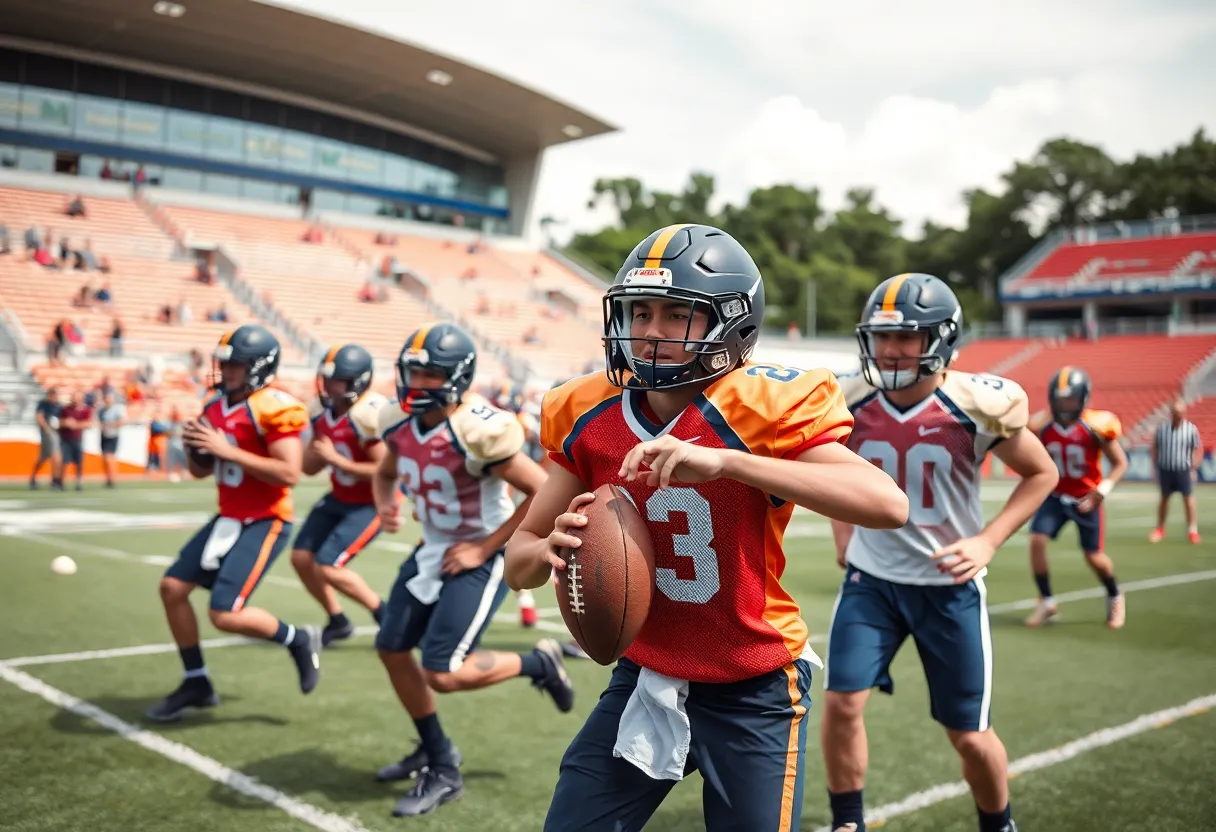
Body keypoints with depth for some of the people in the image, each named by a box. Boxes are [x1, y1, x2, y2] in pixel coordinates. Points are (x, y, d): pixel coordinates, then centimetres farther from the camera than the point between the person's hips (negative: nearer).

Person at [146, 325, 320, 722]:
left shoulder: (273, 408, -18)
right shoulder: (216, 407, 8)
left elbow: (289, 473, -26)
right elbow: (201, 471, 17)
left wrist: (228, 450, -26)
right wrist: (194, 448, -6)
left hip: (265, 523, -9)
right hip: (229, 518, 9)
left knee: (225, 614, -15)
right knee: (172, 587, 8)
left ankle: (298, 640, 12)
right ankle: (196, 684, 22)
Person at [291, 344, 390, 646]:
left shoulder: (369, 415, -26)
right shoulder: (324, 411, -1)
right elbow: (308, 468, 7)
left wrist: (336, 459, -26)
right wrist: (318, 451, -16)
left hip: (372, 503, -8)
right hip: (339, 497, 8)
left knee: (328, 568, -12)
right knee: (302, 557, 4)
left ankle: (385, 615, 9)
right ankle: (338, 622, 24)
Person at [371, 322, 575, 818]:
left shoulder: (477, 432, -27)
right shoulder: (401, 422, -5)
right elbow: (385, 474, 17)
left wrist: (484, 549, -18)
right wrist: (384, 506, -7)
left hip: (480, 557, -8)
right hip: (434, 549, 8)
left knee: (443, 674, -12)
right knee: (392, 649, 11)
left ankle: (538, 664, 15)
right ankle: (437, 757, 31)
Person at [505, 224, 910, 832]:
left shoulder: (763, 410, -19)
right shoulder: (591, 419, -6)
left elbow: (890, 506, -34)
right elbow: (518, 564, 1)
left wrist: (724, 462, -39)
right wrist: (551, 547, -24)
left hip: (752, 692, -3)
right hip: (644, 678, 4)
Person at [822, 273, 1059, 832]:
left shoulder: (978, 406, -16)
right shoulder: (849, 403, -8)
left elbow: (1042, 474, -1)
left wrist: (987, 543, -12)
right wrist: (843, 535, 4)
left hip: (949, 583, -2)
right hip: (870, 578, 2)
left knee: (969, 734, 8)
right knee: (842, 702, -9)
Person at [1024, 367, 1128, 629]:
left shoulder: (1096, 427, -20)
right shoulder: (1042, 426, -11)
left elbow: (1120, 463, -10)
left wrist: (1102, 491, -21)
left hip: (1086, 499, -3)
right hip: (1056, 496, 3)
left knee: (1094, 556, 2)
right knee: (1036, 541, -15)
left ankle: (1114, 597, 35)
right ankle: (1047, 602, 2)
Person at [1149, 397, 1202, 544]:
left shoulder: (1191, 429, -5)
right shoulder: (1161, 428, -2)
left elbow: (1198, 449, 1)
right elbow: (1155, 448, 6)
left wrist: (1194, 468, -5)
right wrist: (1156, 468, 4)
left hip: (1184, 470, -1)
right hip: (1165, 469, 1)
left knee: (1188, 499, -1)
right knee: (1164, 499, 12)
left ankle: (1193, 530, 7)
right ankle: (1160, 529, 22)